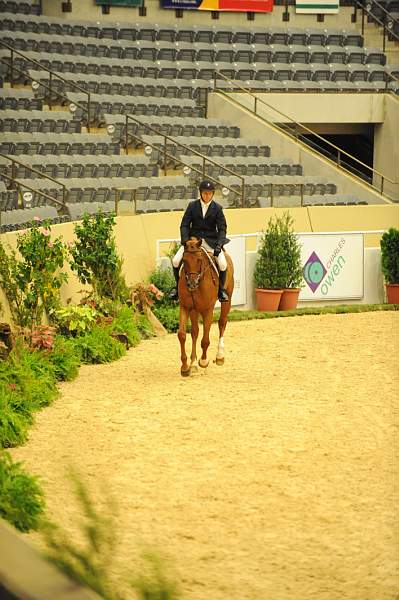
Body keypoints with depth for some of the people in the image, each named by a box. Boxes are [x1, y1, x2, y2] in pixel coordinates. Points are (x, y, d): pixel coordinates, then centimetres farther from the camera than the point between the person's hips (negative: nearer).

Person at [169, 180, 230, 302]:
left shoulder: (217, 208, 0)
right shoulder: (192, 206, 2)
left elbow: (222, 228, -1)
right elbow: (184, 225, 2)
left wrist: (219, 245, -16)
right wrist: (185, 241, -14)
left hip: (210, 241, -1)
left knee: (223, 264, -24)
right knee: (176, 261, -19)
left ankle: (221, 289, 1)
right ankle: (178, 286, 5)